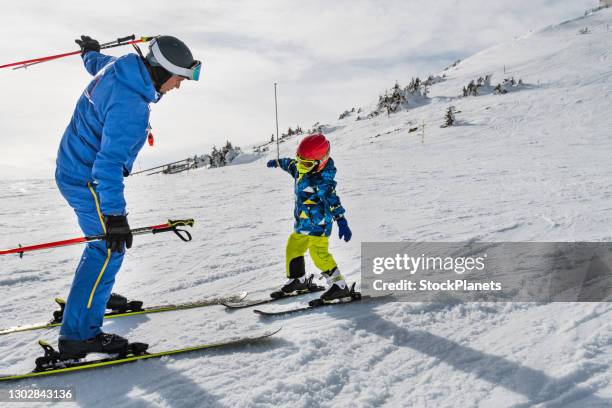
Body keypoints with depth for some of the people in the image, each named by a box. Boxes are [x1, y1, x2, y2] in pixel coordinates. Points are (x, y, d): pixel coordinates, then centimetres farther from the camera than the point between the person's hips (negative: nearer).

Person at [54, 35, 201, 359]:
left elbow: (95, 63, 25)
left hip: (74, 169, 10)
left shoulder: (118, 67, -1)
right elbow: (110, 161, -34)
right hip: (86, 180, -10)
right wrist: (115, 215, -34)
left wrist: (89, 50, 49)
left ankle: (97, 296, 42)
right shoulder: (131, 105, -31)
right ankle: (78, 335, -9)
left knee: (105, 242, 25)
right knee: (109, 249, -11)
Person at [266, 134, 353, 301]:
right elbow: (291, 164, 25)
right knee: (292, 249, 19)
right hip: (302, 225, 10)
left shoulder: (322, 182, -25)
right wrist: (277, 162, 42)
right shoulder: (300, 169, 2)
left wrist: (342, 222, -45)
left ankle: (339, 285, -8)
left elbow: (332, 201, -34)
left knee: (319, 254, -18)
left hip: (318, 225, -10)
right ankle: (298, 280, 38)